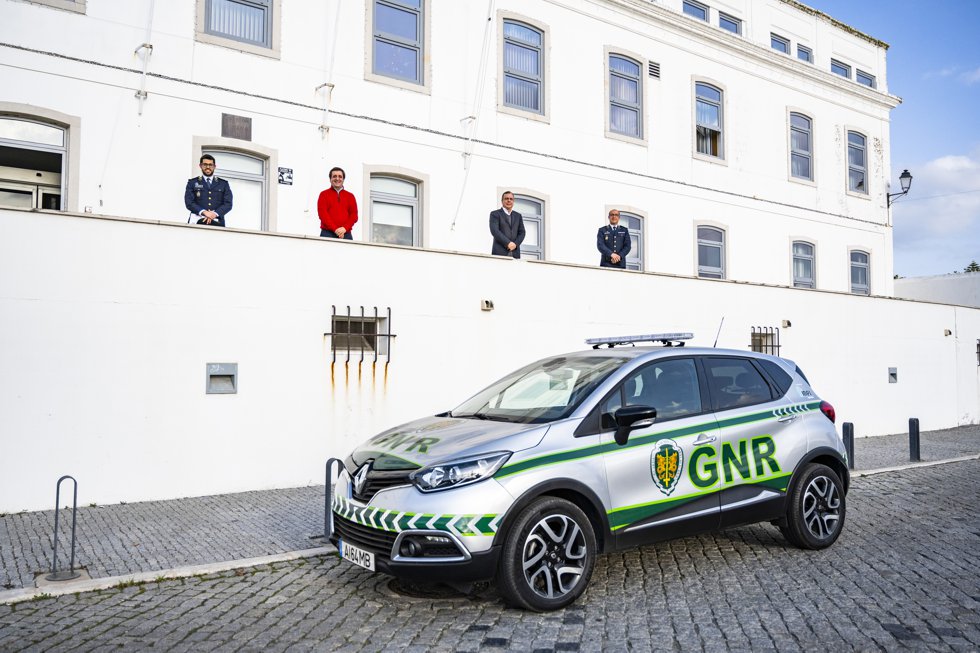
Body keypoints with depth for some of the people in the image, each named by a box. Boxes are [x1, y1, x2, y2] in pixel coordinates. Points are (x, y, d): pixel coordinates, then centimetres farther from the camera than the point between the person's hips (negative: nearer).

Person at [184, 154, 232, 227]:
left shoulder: (224, 184, 19)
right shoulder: (192, 182, 18)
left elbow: (228, 204, 7)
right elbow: (189, 203, 5)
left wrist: (214, 214, -11)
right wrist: (204, 212, -14)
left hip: (217, 221, 2)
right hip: (198, 221, -1)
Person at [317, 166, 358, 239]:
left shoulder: (350, 196, 16)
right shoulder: (324, 194, 10)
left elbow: (354, 215, 7)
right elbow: (322, 214, -2)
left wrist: (345, 228, -10)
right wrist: (335, 229, -13)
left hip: (346, 234, 2)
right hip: (327, 233, -2)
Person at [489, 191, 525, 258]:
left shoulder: (518, 215, 19)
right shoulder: (495, 214, 4)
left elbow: (522, 232, 14)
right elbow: (494, 231, -8)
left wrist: (515, 244, -6)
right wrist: (508, 243, -16)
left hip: (515, 253, 4)